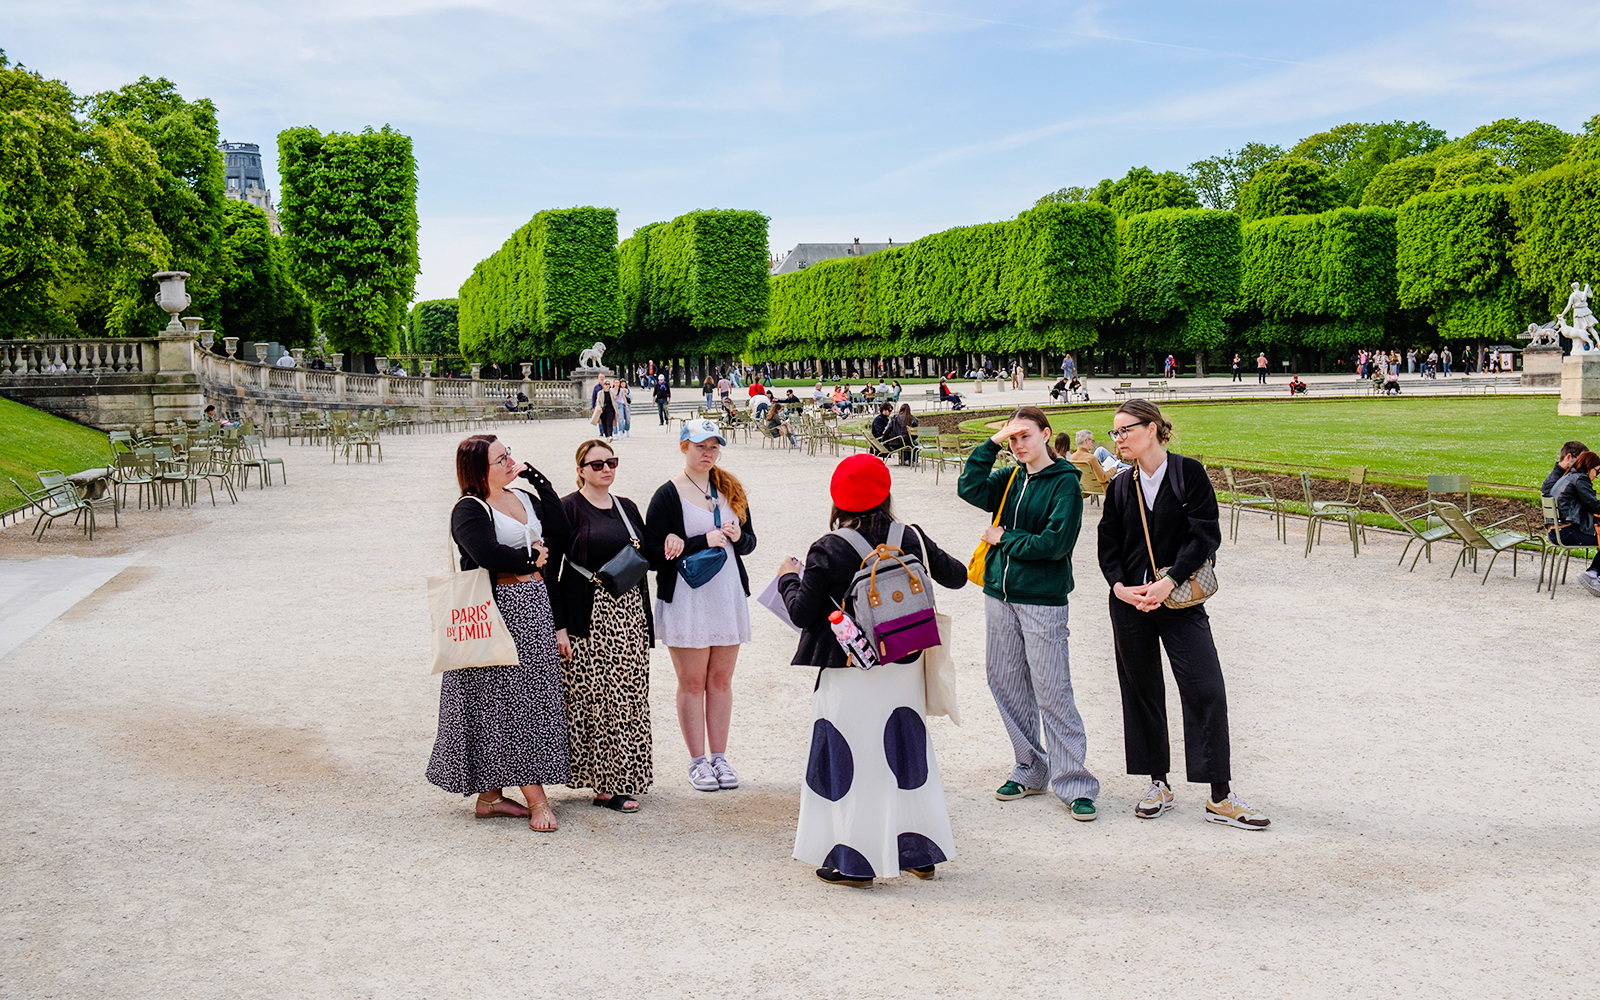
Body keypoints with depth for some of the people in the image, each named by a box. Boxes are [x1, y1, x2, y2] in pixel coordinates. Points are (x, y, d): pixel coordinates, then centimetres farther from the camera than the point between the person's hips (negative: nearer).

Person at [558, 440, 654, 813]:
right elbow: (550, 566, -9)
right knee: (594, 698, -4)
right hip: (589, 615, -6)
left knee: (629, 697, 6)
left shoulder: (627, 507, 15)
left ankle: (625, 776, 16)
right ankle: (605, 784, 2)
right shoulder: (567, 508, -4)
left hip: (630, 612, 6)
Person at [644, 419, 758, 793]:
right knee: (692, 682, 2)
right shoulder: (668, 495, -6)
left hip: (728, 594, 5)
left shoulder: (731, 490, 11)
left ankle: (720, 757, 17)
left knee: (721, 680, 9)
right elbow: (654, 553, -11)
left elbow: (749, 541, 16)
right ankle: (698, 762, 11)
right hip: (686, 598, -4)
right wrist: (702, 542, -17)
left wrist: (738, 537, -7)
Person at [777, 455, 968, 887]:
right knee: (906, 753, 17)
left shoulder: (827, 551, -13)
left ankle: (854, 861, 11)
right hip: (905, 667, 4)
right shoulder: (911, 538, -2)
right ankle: (920, 851, 26)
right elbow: (955, 577, 12)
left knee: (853, 760, 5)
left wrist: (788, 578, 7)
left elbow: (802, 615, -11)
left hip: (850, 675, -4)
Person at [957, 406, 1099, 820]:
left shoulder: (1065, 482, -6)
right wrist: (991, 444, -8)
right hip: (1000, 595, 7)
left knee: (1051, 692, -7)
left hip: (1042, 600, -6)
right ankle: (1031, 770, 25)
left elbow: (1056, 543, -15)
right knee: (1004, 683, 11)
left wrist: (1004, 539, -7)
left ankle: (1074, 784, 0)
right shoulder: (1010, 479, 11)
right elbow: (970, 489, -6)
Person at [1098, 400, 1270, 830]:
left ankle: (1220, 798, -2)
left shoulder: (1188, 473, -4)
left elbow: (1205, 534, -10)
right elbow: (1108, 544, 7)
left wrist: (1169, 581, -17)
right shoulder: (1120, 486, 8)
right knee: (1141, 693, 8)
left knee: (1206, 692, -8)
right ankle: (1158, 785, 21)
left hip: (1179, 601, -4)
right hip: (1130, 602, 4)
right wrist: (1119, 586, -10)